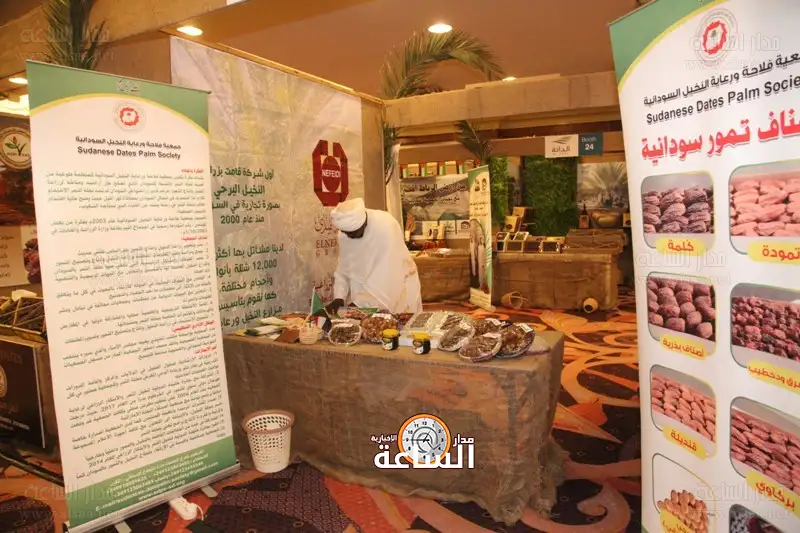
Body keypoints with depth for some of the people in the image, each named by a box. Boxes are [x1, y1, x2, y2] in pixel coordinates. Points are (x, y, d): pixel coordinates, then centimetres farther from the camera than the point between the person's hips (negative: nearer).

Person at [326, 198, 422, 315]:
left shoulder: (386, 227, -29)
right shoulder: (344, 234, -11)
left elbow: (388, 273, -30)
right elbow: (344, 268, 0)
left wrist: (360, 302, -29)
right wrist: (339, 297, -14)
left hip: (397, 287, -4)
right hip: (366, 285, 4)